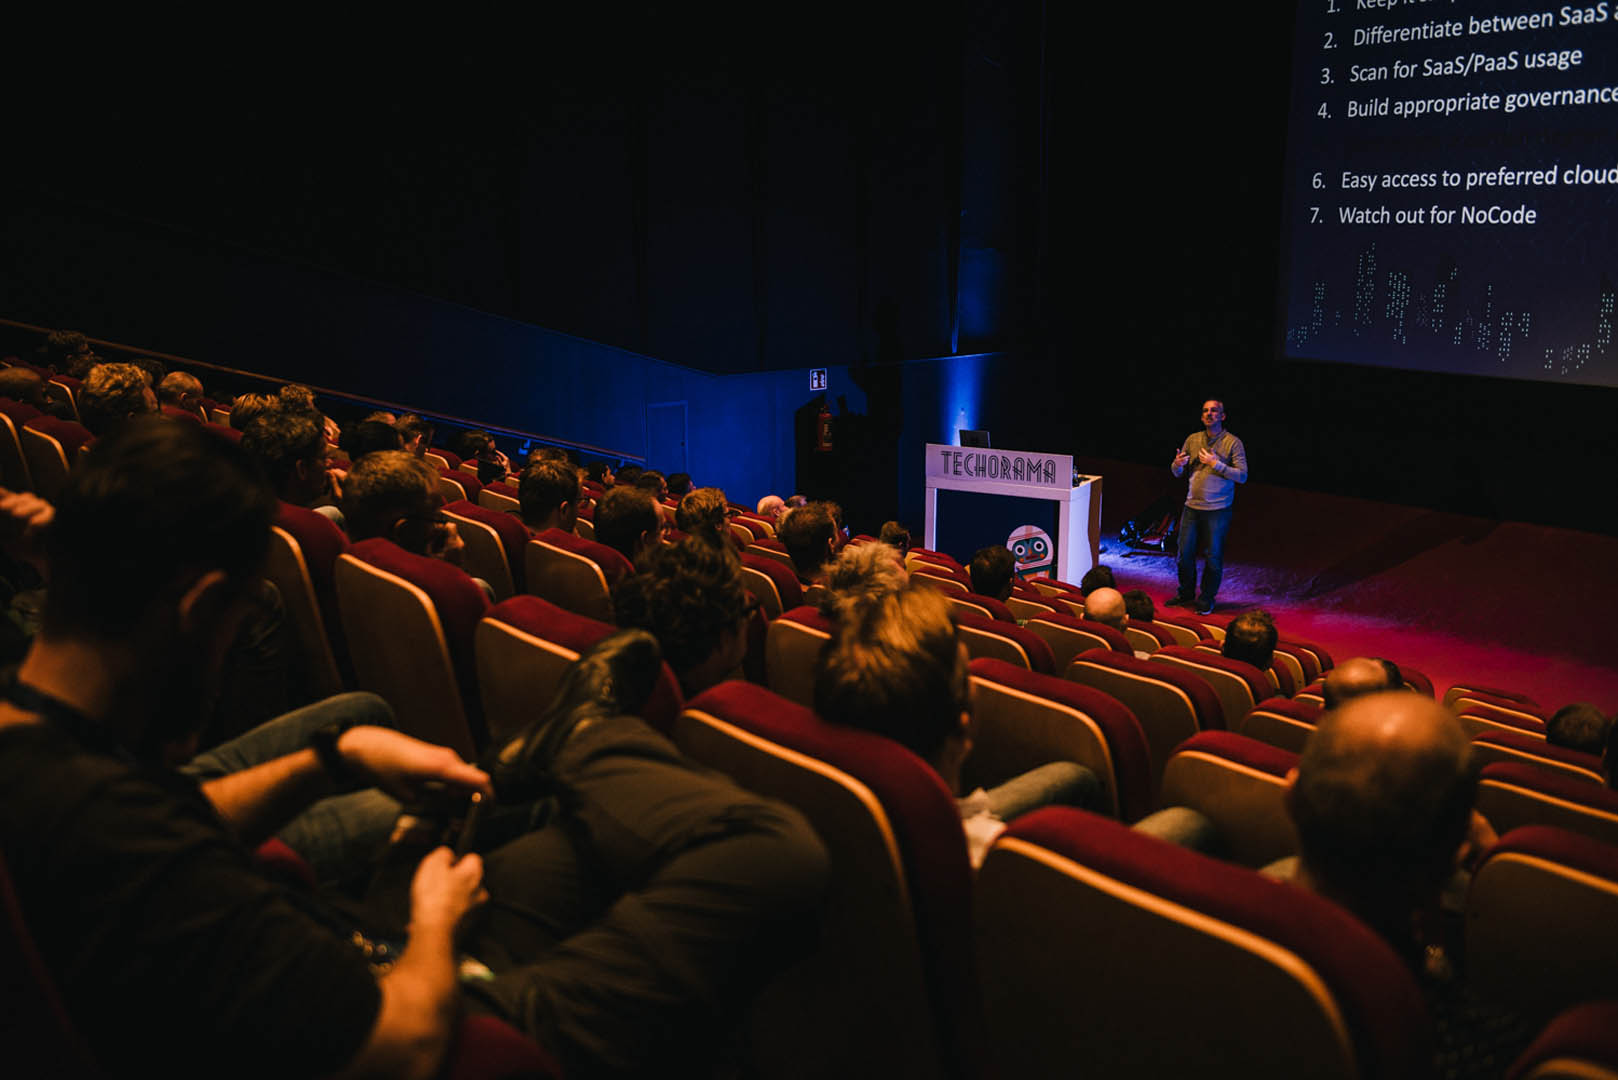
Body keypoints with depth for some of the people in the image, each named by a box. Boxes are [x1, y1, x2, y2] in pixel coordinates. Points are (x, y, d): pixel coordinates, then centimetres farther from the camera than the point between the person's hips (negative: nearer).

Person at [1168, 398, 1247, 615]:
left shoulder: (1233, 442, -6)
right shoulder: (1193, 439, 7)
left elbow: (1242, 476, -11)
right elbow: (1177, 472, 12)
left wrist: (1216, 464, -18)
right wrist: (1178, 464, -12)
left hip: (1217, 510, -4)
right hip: (1192, 506, 4)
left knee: (1214, 557, 3)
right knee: (1185, 553, 9)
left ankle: (1206, 599, 17)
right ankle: (1186, 594, 28)